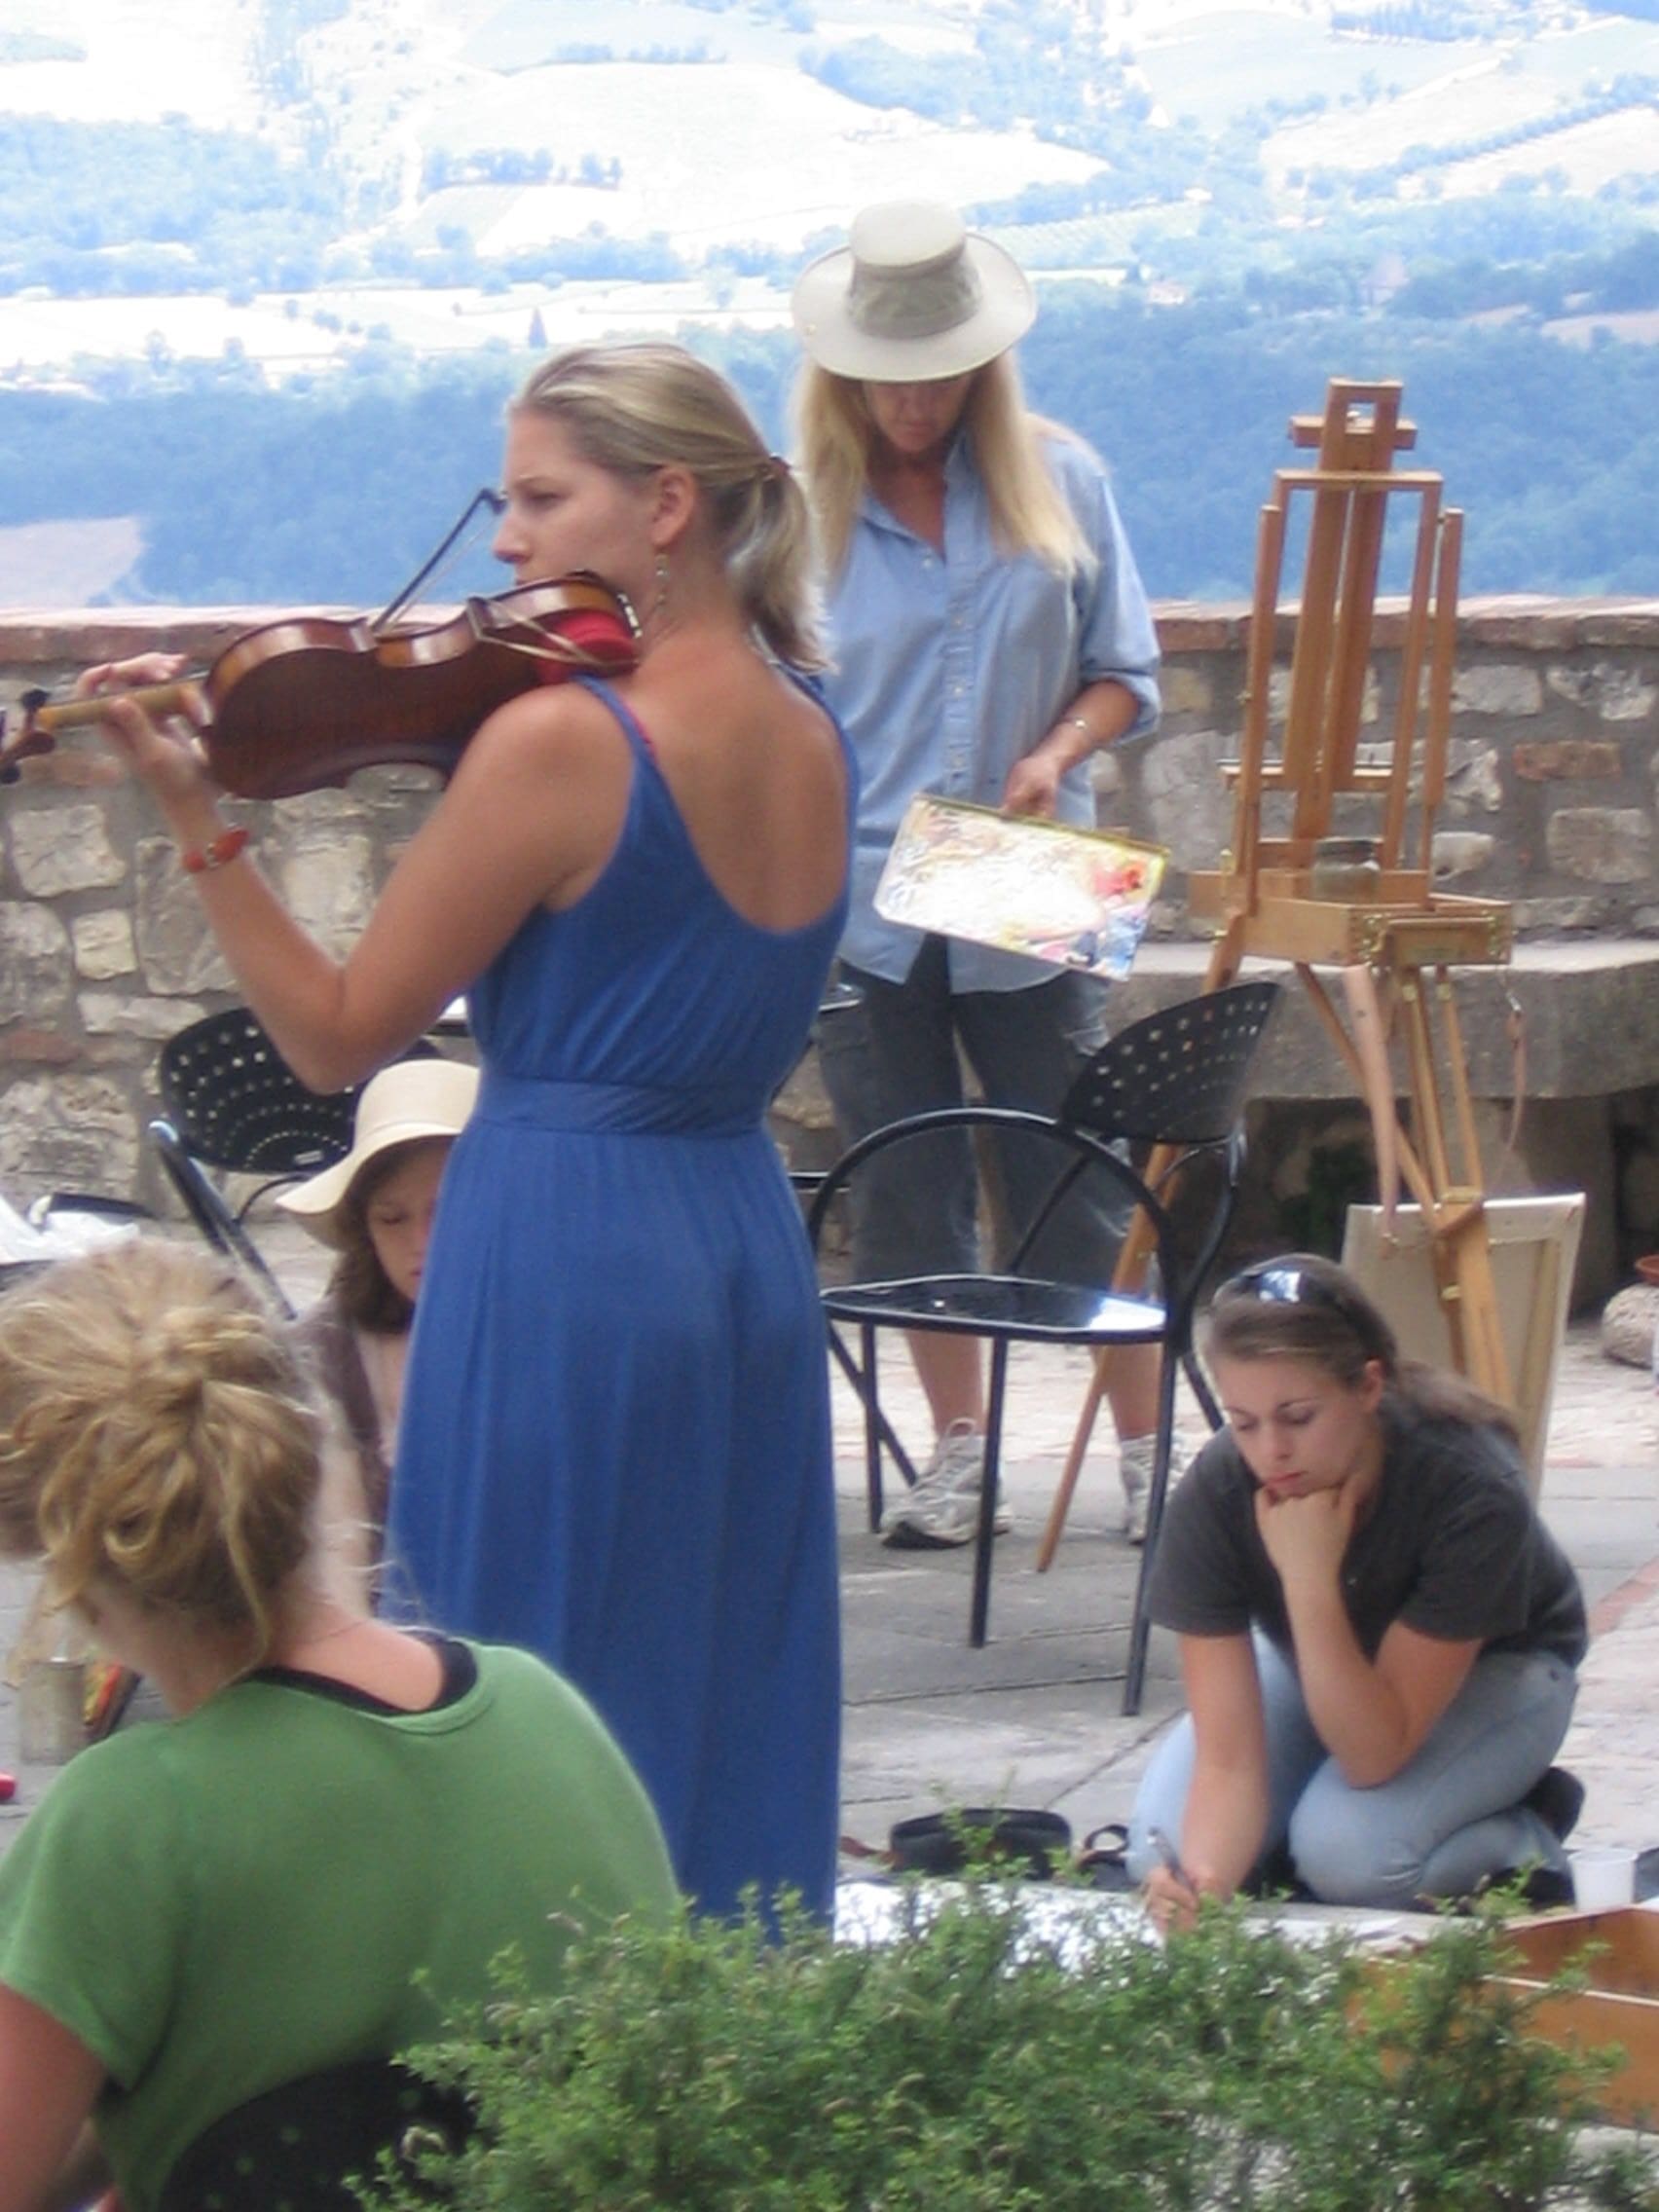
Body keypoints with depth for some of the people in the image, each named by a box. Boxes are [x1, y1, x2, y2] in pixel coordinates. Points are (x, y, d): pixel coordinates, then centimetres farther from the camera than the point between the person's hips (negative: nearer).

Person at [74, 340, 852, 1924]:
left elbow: (339, 1036, -10)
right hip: (751, 1244, 8)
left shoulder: (556, 739, -16)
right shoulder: (812, 741, 6)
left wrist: (192, 811, -7)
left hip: (561, 1262, -7)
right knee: (734, 1720, 14)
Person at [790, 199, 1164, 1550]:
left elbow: (1124, 673, 7)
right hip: (858, 909, 0)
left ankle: (1149, 1450, 12)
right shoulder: (801, 512, -2)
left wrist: (1057, 754, -12)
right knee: (909, 1197, 8)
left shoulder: (1058, 483, 1)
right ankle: (960, 1453, 20)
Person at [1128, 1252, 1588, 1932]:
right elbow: (1226, 1756, -32)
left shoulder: (1470, 1492, -38)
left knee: (1347, 1850, -30)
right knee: (1166, 1851, -19)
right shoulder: (1214, 1495, -31)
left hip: (1491, 1667, -3)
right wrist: (1202, 1883, -52)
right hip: (1304, 1658, 3)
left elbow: (1373, 1754, -35)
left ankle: (1525, 1841, -1)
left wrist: (1310, 1580, -46)